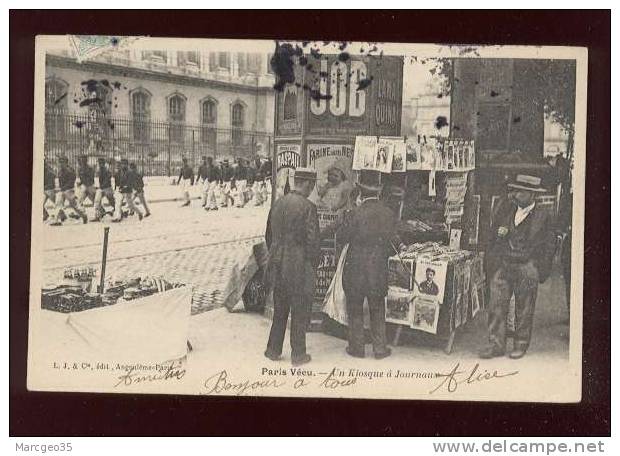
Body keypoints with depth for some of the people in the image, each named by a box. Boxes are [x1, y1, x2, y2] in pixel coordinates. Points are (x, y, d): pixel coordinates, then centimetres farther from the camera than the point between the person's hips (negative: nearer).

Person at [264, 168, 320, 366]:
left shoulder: (278, 204, 4)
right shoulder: (307, 207, -16)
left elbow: (269, 236, 11)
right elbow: (312, 241, -16)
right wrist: (314, 264, -3)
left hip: (278, 267, 6)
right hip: (299, 268, -6)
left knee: (279, 311, 18)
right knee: (300, 313, 7)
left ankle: (273, 350, 25)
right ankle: (298, 354, 15)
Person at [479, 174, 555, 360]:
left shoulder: (543, 216, -3)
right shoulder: (505, 207, 4)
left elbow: (549, 246, 3)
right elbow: (493, 234, 15)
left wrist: (540, 272, -1)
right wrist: (494, 257, 9)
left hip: (527, 268, -3)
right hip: (502, 264, 3)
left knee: (524, 309, 7)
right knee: (496, 304, -1)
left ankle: (521, 344, 21)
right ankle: (496, 344, 6)